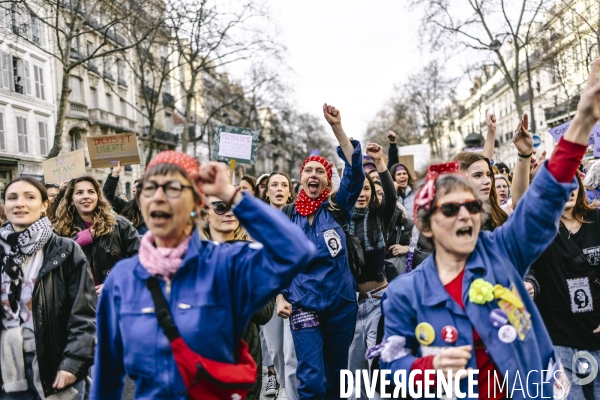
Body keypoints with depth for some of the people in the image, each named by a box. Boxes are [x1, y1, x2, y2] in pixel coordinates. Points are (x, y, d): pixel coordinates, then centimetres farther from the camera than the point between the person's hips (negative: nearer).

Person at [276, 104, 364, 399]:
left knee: (336, 375, 15)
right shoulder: (287, 216, 2)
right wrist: (279, 297, -5)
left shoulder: (337, 208, -1)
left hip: (341, 303, 1)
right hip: (303, 305, -1)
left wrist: (337, 128, -22)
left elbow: (355, 172, -16)